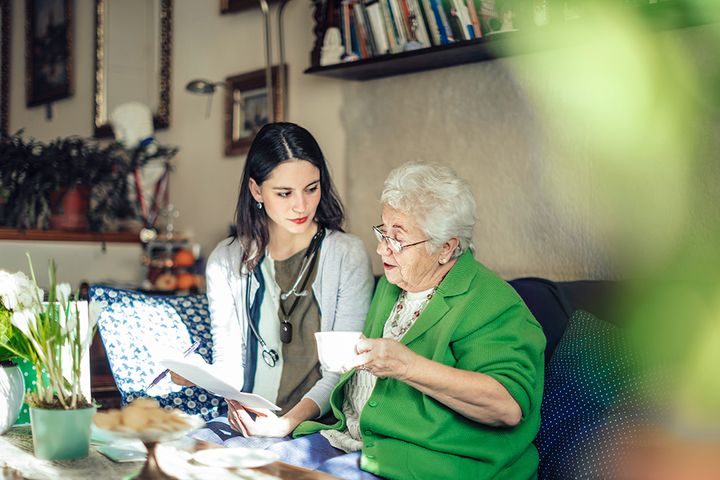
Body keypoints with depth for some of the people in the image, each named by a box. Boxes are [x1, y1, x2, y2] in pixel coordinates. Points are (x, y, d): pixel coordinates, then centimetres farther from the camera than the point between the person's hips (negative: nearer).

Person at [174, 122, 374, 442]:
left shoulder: (347, 256, -2)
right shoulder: (226, 261, 8)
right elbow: (227, 359, 5)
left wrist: (291, 422, -21)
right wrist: (234, 401, -18)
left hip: (319, 424, -2)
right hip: (247, 424, 3)